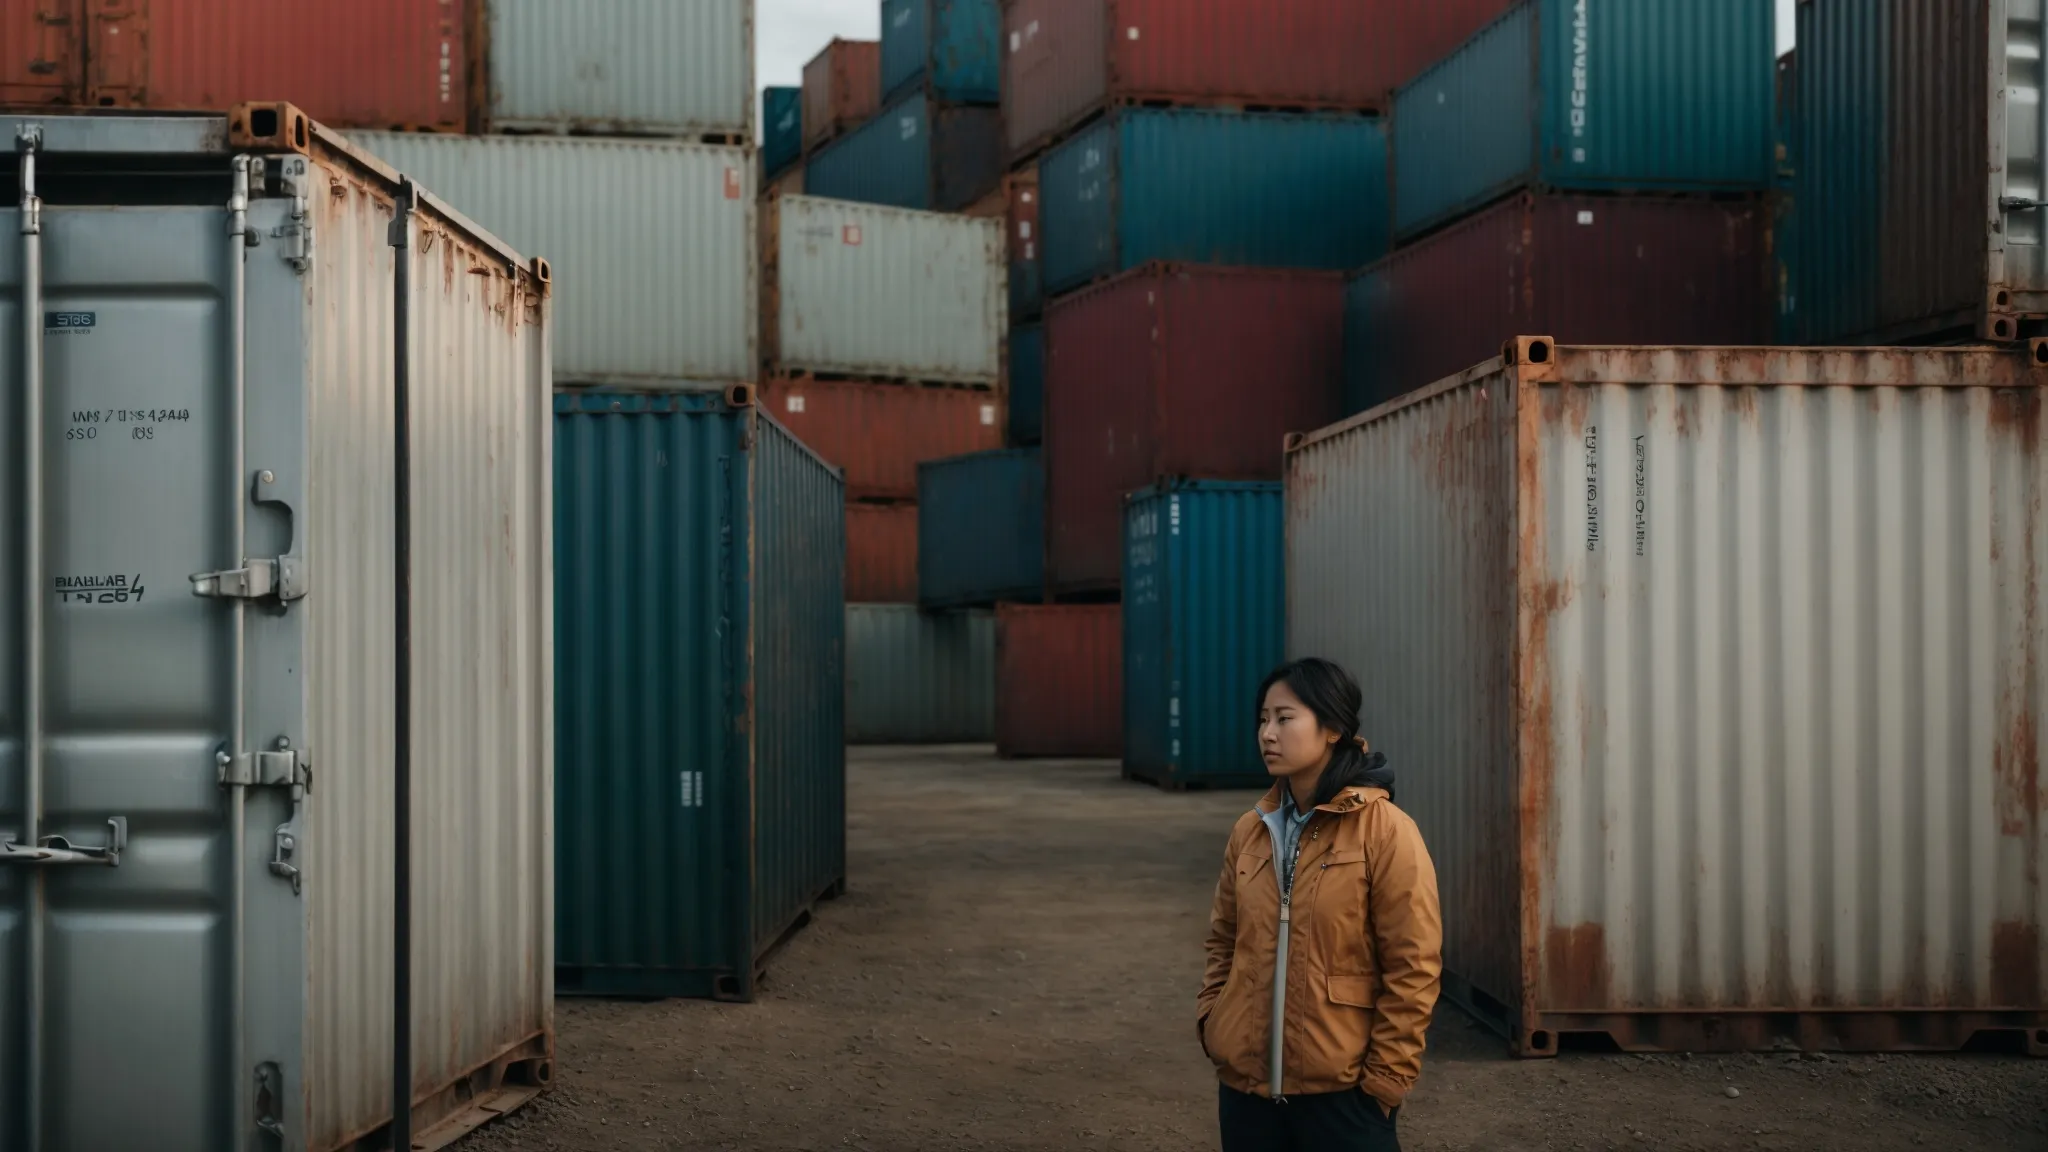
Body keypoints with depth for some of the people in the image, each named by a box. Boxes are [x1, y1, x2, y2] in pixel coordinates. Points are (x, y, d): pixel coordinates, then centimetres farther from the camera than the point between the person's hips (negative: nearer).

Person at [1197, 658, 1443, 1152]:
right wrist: (1211, 1020, 3)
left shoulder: (1386, 831, -9)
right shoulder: (1249, 831, 7)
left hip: (1341, 1089, -5)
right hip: (1246, 1081, 5)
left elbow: (1413, 969, -10)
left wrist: (1384, 1078, -11)